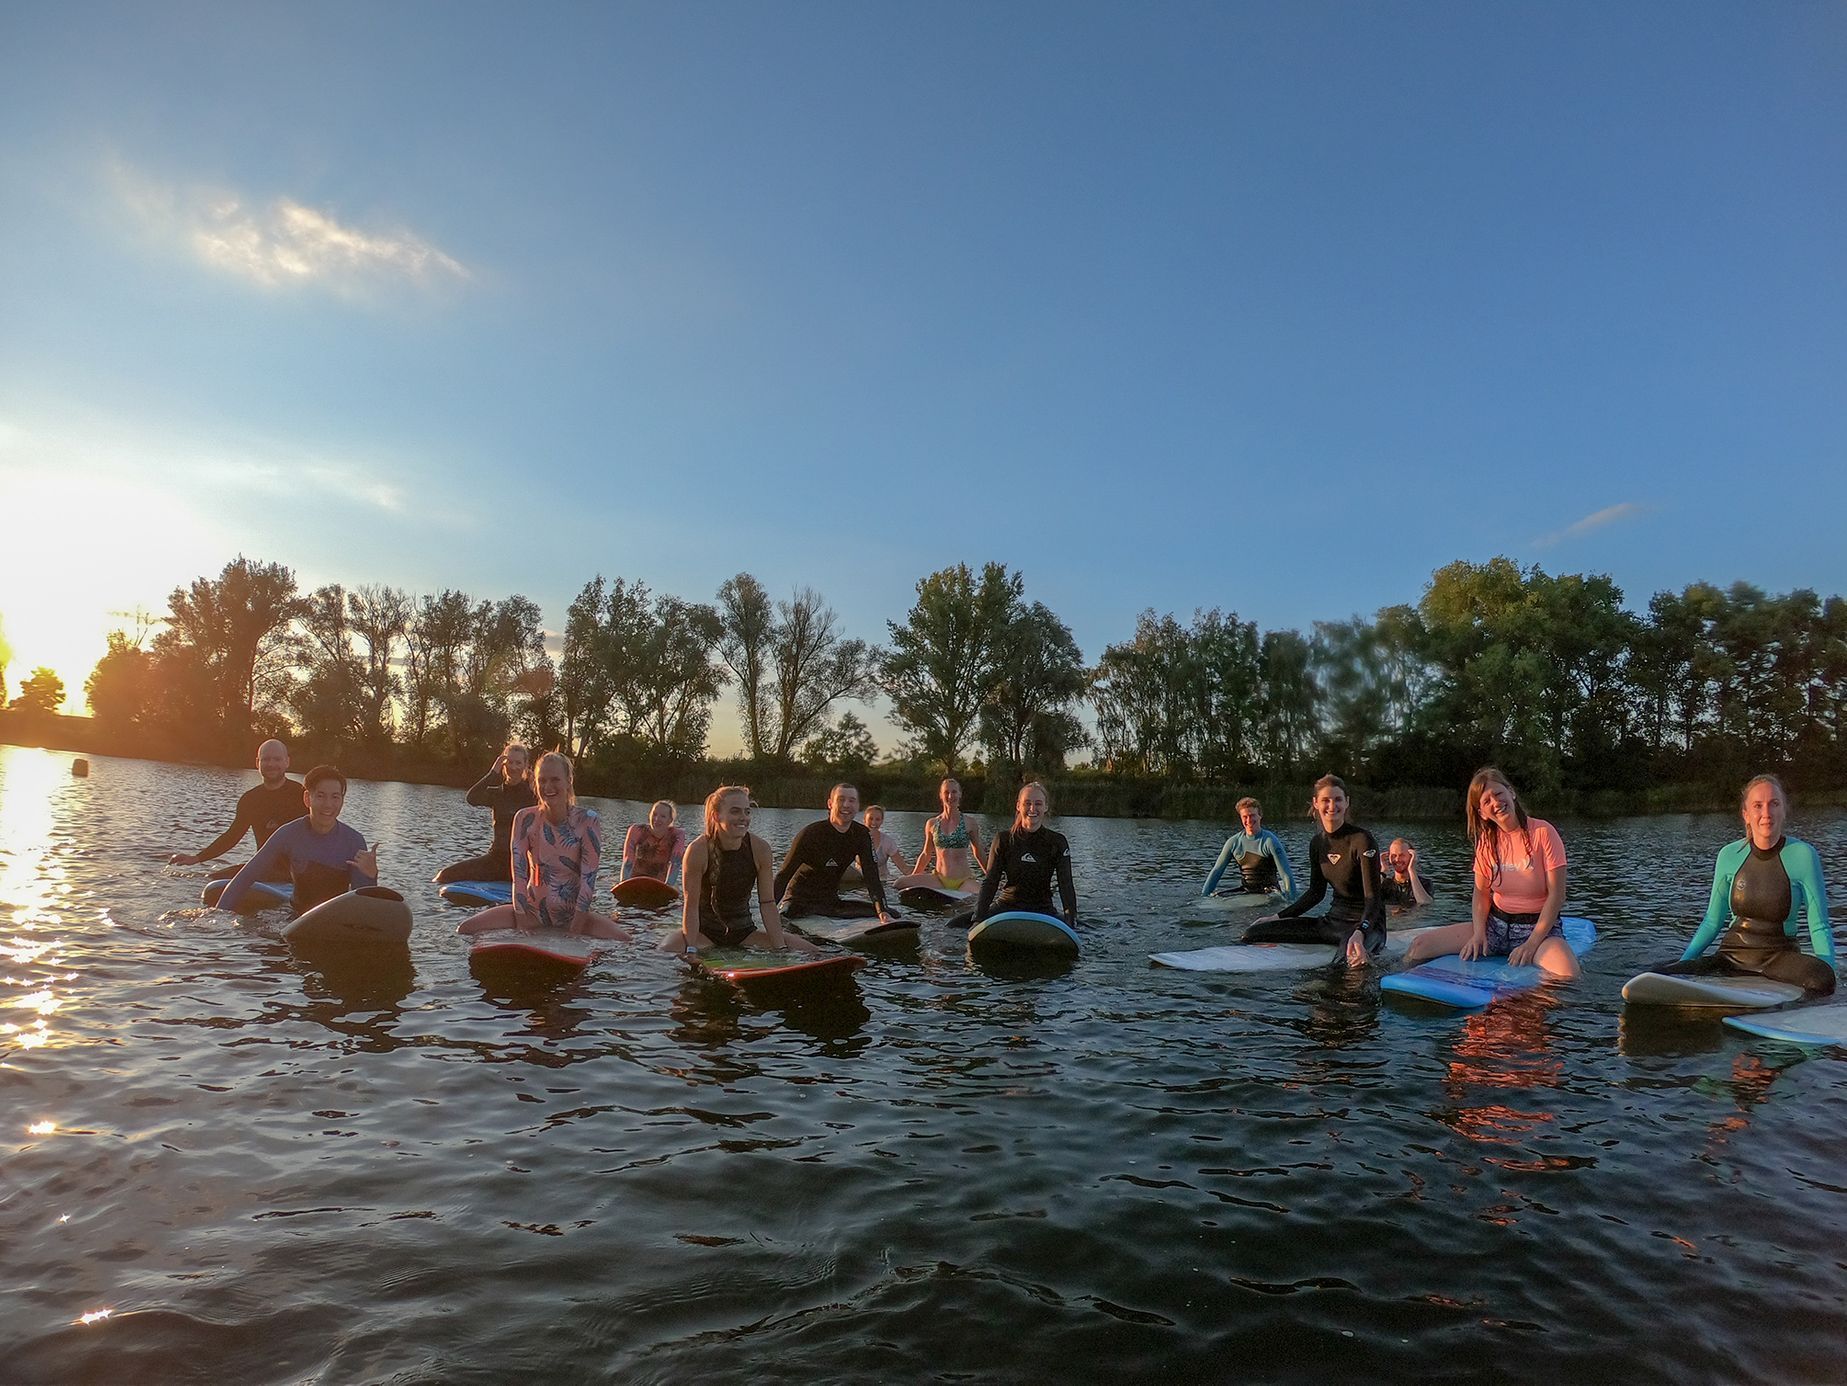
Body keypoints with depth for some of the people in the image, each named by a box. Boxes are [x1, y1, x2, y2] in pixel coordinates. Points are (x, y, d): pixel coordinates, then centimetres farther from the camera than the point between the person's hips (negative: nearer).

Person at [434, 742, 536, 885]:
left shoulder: (532, 794, 2)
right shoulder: (496, 793, 10)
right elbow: (472, 798, -11)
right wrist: (494, 772, -11)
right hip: (497, 858, 4)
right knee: (447, 875, -14)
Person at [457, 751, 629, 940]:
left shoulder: (587, 821, -13)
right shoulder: (525, 819, -7)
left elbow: (588, 877, -14)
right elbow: (519, 875, -9)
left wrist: (575, 930, -16)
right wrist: (521, 927, -13)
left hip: (573, 912, -2)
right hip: (533, 910, 2)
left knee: (623, 940, -26)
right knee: (466, 929, -14)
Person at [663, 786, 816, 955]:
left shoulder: (760, 849, -10)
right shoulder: (698, 850, -17)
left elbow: (767, 903, -7)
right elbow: (691, 905, -16)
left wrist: (781, 948, -13)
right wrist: (691, 949, -26)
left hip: (744, 931, 3)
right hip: (705, 930, -3)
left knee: (813, 953, -9)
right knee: (666, 950, -36)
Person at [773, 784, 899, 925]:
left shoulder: (861, 835, -4)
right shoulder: (811, 833, -18)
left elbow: (872, 876, -10)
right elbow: (784, 875, -19)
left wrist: (882, 911, -25)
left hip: (831, 901, 5)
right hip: (800, 901, -5)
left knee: (892, 915, -6)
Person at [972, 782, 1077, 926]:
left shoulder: (1057, 842, -1)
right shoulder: (1003, 839, 0)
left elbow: (1066, 886, -5)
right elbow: (990, 882, -3)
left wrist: (1071, 920, -18)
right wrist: (978, 918, -15)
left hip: (1042, 909, 0)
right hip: (1007, 906, 0)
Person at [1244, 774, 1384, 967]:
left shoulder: (1362, 840, -16)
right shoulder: (1317, 843, 5)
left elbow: (1373, 897, -20)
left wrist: (1359, 933, -38)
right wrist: (1277, 917, 11)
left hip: (1366, 922, -5)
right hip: (1333, 919, 6)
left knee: (1354, 955, -44)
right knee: (1253, 933, -9)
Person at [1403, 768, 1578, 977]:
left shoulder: (1542, 832, -10)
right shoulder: (1486, 841, 4)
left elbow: (1556, 895, -11)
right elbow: (1481, 892, 7)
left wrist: (1532, 944, -17)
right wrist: (1479, 933, -11)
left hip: (1539, 926, -4)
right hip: (1496, 924, 4)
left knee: (1569, 975, -37)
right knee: (1419, 946, -12)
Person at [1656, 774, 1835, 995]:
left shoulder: (1802, 855, -4)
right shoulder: (1729, 855, 2)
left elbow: (1819, 927, -1)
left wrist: (1828, 967, -19)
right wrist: (1682, 962, 1)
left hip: (1780, 957, -1)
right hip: (1731, 956, 1)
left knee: (1821, 977, -36)